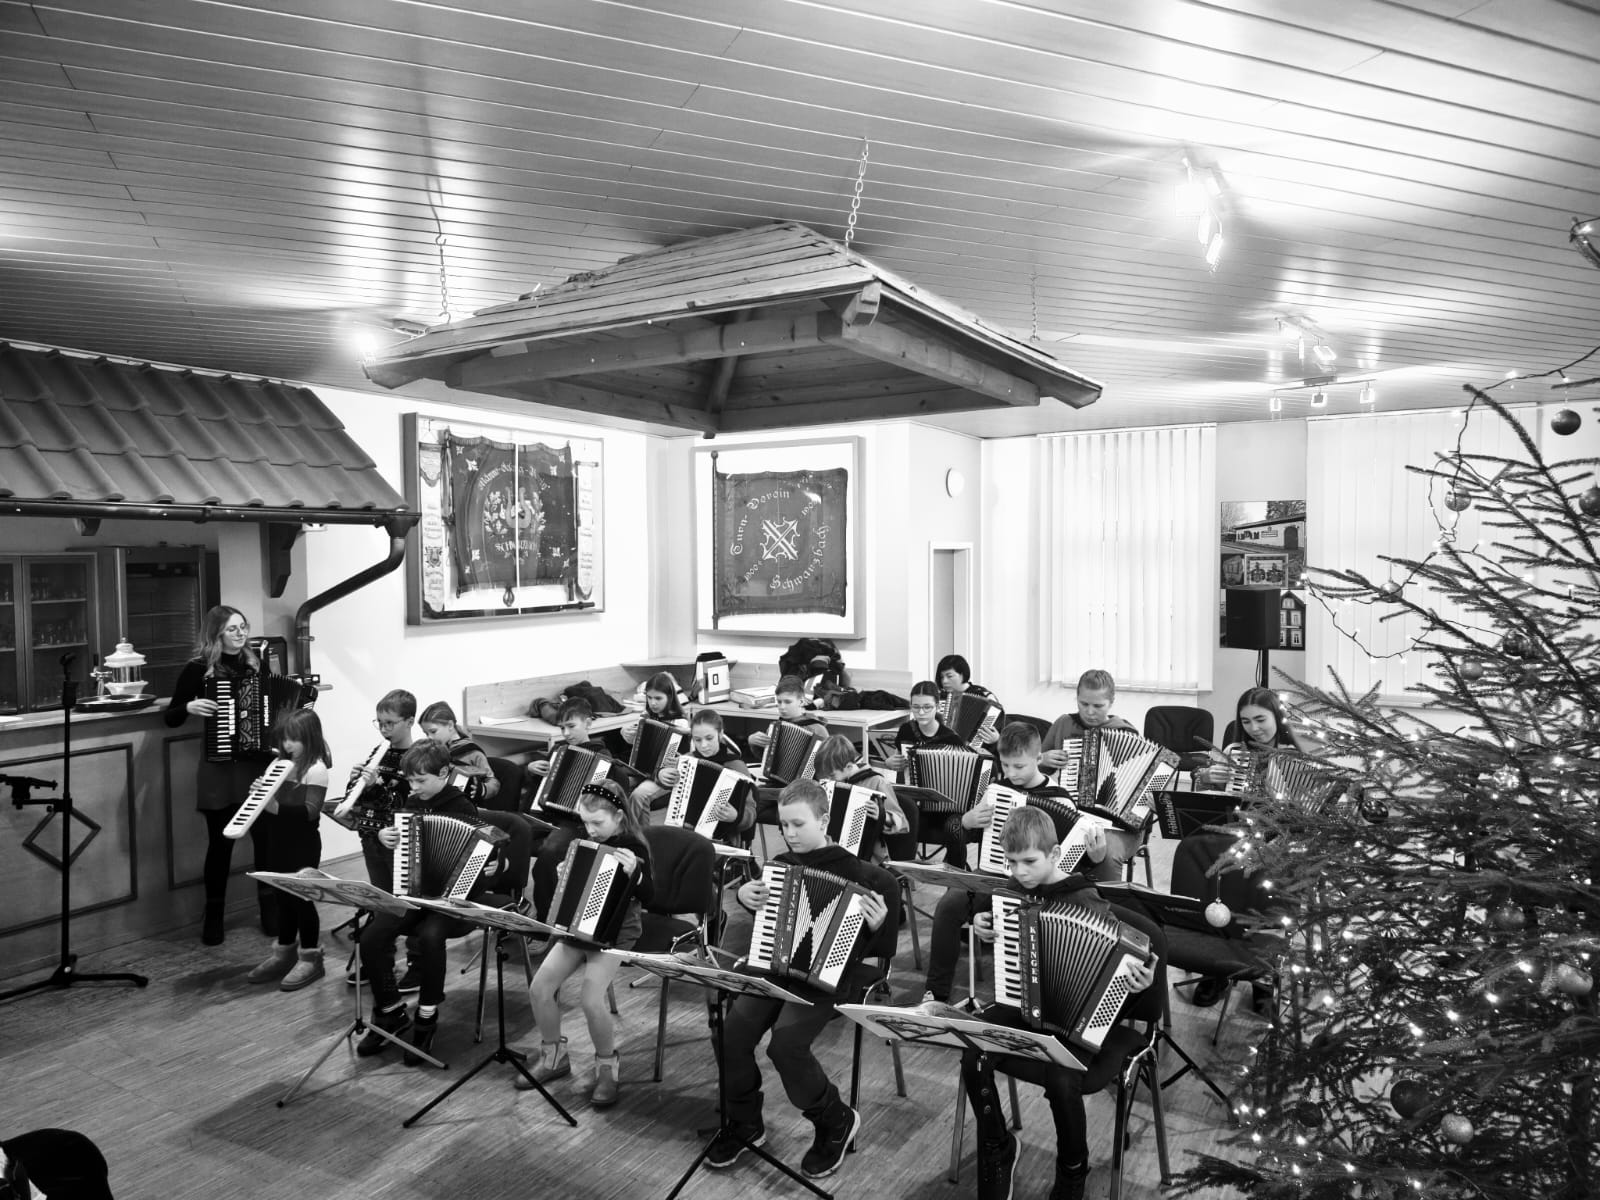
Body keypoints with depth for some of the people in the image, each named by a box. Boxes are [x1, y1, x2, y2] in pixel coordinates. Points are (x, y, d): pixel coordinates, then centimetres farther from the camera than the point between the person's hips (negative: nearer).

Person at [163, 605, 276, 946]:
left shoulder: (256, 664, 7)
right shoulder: (198, 669, -3)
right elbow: (169, 718, 0)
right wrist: (190, 707, -19)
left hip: (259, 764, 3)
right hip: (220, 768, -3)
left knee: (266, 837, 3)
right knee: (220, 842, 4)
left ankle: (270, 909, 18)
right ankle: (213, 916, 19)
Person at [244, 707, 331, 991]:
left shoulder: (316, 770, -17)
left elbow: (310, 811, -25)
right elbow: (277, 800, 18)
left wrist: (278, 807, -33)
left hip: (303, 844, -8)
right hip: (279, 839, 8)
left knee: (302, 898, 1)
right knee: (283, 897, 16)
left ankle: (310, 959, 12)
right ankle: (284, 953, 29)